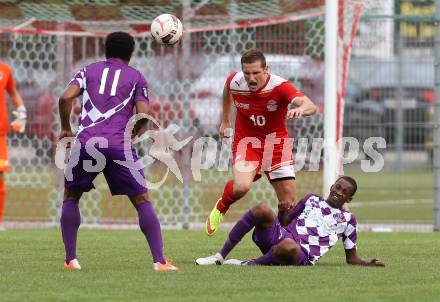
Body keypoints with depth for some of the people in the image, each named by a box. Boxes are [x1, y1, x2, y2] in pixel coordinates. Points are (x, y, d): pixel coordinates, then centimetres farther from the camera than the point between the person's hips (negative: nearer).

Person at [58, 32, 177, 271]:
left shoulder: (88, 71, 17)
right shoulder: (136, 77, 14)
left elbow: (66, 97, 1)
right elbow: (143, 115, 1)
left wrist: (65, 129, 14)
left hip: (86, 143, 1)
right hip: (119, 145, -1)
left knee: (71, 197, 20)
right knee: (142, 201, 6)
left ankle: (70, 259, 12)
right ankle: (159, 260, -5)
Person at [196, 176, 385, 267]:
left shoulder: (347, 220, 16)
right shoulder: (312, 200, 24)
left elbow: (352, 258, 19)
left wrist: (368, 264, -1)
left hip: (302, 256, -4)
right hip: (281, 236, 4)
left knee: (289, 247, -44)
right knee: (262, 210, -27)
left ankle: (249, 265, -20)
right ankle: (220, 257, -21)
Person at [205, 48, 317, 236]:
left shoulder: (279, 87, -24)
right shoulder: (235, 82, -14)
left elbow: (311, 106, -39)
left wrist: (301, 109, -63)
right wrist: (225, 120, 21)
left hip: (276, 142, 0)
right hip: (246, 141, 0)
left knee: (289, 202, -5)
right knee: (241, 187, -26)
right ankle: (220, 208, 8)